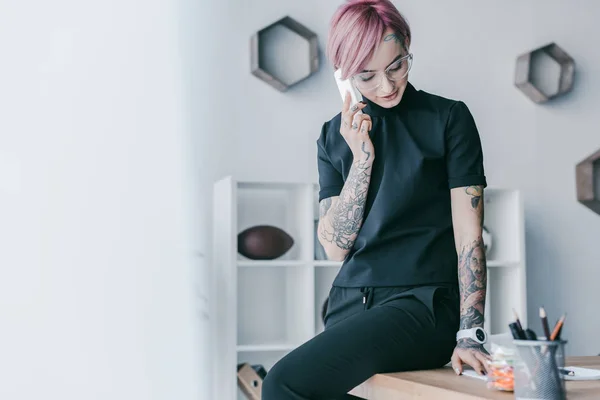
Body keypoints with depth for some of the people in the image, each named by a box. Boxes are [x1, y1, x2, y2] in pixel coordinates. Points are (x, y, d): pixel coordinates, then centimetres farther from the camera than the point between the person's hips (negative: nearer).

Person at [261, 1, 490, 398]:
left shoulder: (449, 119, 0)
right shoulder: (335, 135, 12)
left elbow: (469, 235, -4)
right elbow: (335, 247, 4)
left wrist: (470, 334, -12)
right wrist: (361, 159, -5)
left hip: (422, 306, -5)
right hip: (350, 304, 5)